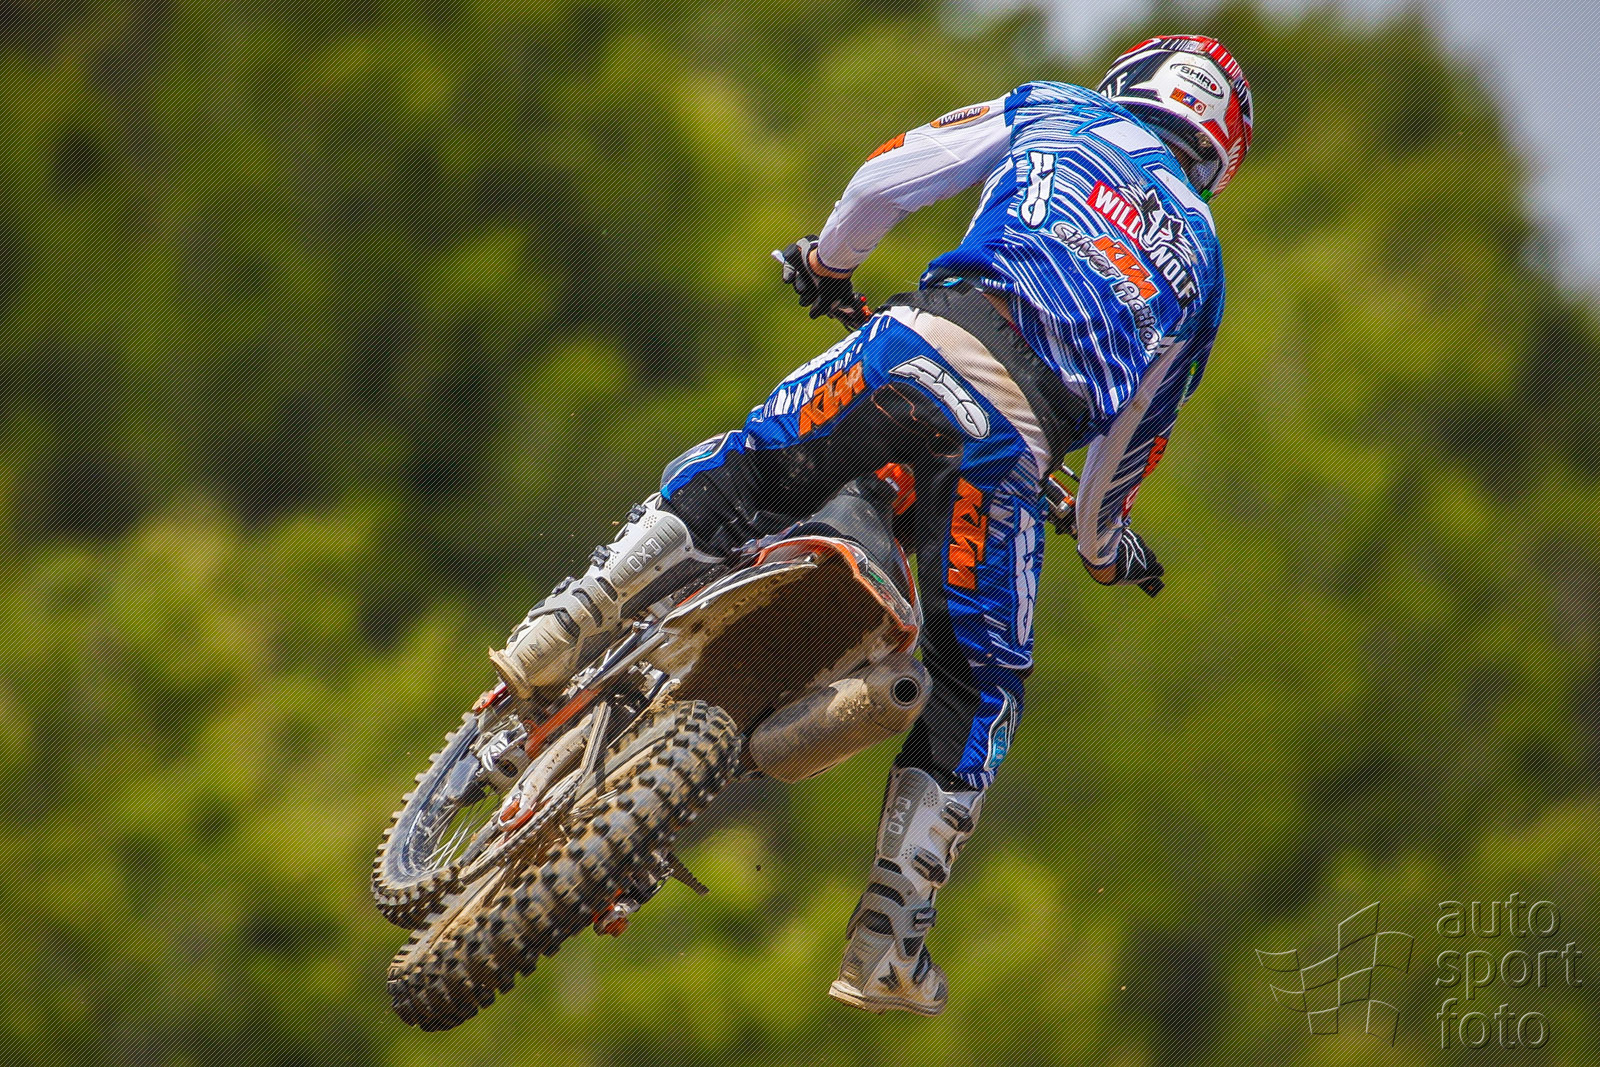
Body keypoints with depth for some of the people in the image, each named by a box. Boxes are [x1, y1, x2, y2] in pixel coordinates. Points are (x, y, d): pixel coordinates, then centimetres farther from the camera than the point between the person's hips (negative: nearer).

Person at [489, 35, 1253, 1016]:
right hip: (1016, 438, 1)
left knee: (728, 481, 13)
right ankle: (890, 939, 4)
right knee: (975, 692, 11)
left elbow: (889, 177, 19)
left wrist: (830, 257, 39)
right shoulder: (1200, 259, 30)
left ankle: (574, 623, -12)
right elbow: (1131, 436, 34)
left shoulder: (1053, 111, 26)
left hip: (929, 342, -1)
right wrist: (1105, 540, 51)